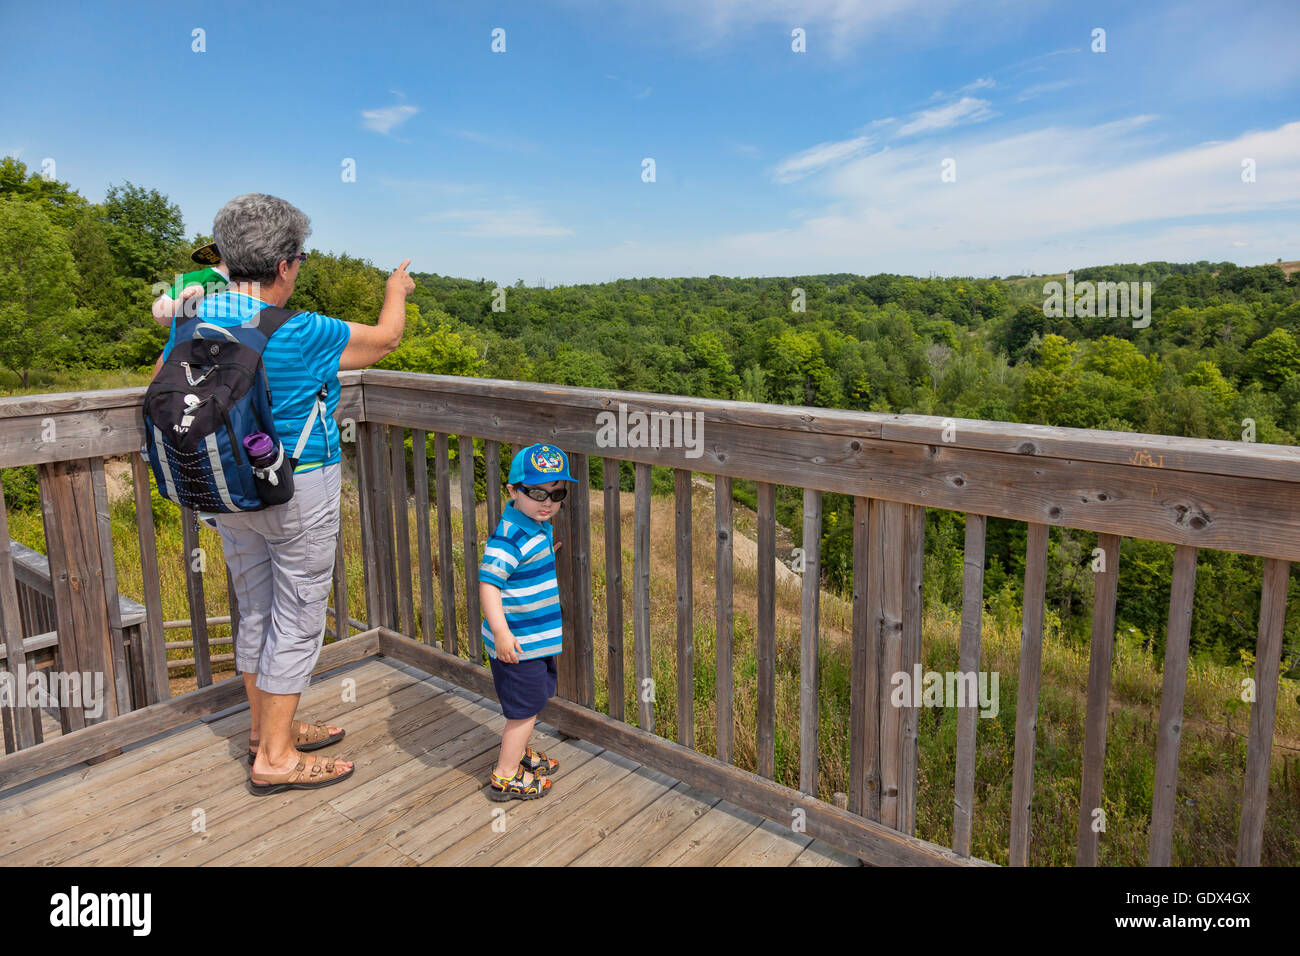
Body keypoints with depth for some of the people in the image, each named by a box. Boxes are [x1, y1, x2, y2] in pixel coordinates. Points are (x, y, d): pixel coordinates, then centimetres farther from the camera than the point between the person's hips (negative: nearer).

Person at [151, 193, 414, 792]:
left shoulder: (196, 318, -2)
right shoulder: (302, 335, -22)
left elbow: (163, 383, 16)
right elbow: (385, 338, -6)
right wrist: (397, 292, 13)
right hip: (297, 493, -7)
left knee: (256, 611, 19)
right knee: (297, 620, 5)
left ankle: (266, 727, 35)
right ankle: (275, 759, 14)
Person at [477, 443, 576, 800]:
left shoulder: (540, 527, 5)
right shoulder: (510, 536, -25)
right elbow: (488, 583, -30)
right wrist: (501, 632, -35)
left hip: (539, 637, 10)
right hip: (518, 642, -9)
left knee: (534, 699, 24)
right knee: (525, 708, 2)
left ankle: (517, 752, 45)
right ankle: (505, 777, 18)